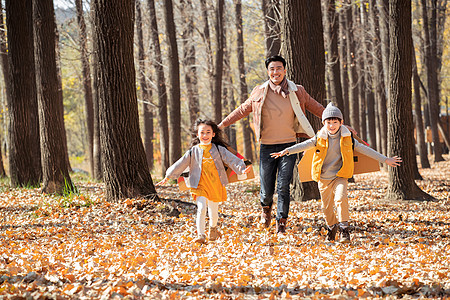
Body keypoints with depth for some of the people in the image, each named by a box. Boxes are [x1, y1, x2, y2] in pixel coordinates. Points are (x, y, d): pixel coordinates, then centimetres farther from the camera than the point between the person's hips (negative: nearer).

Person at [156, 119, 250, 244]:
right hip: (200, 186, -1)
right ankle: (201, 235, -18)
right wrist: (167, 178, 6)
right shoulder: (193, 151, 3)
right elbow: (180, 165, 6)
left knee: (213, 211, 10)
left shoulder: (219, 149, 3)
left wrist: (241, 169, -20)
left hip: (216, 185, 1)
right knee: (201, 208, -18)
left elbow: (231, 160, -4)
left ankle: (213, 229, 40)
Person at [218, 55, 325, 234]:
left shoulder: (297, 92, 1)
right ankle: (266, 208, 37)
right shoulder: (259, 92, 2)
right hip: (267, 147, 0)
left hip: (288, 145, 0)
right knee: (267, 190, 2)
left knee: (283, 187, -9)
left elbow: (317, 108, 10)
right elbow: (242, 110, 15)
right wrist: (221, 125, 16)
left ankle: (281, 223, 3)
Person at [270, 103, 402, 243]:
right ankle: (332, 227, 37)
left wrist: (385, 160, 1)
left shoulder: (347, 138, -2)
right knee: (326, 206, 10)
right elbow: (304, 145, -10)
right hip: (323, 178, 2)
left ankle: (344, 228, -20)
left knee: (341, 198, -25)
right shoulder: (320, 138, -2)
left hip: (340, 177, -2)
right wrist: (287, 151, -26)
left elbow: (364, 149, 1)